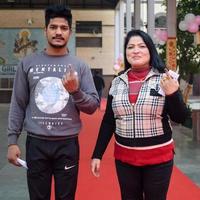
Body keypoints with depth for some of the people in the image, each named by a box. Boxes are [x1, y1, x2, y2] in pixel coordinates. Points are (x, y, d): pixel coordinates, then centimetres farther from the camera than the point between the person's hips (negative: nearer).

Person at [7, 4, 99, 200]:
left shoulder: (79, 66, 1)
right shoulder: (27, 63, 2)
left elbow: (93, 106, 0)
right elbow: (18, 105, 4)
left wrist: (76, 91, -18)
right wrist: (12, 140, 0)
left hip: (68, 145, 0)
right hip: (36, 143, 0)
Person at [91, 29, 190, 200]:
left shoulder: (165, 79, -6)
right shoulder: (117, 82, 2)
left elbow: (180, 118, -7)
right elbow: (108, 121, 6)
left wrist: (172, 95, -24)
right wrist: (97, 154, 4)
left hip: (158, 156, -2)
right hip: (124, 157, 3)